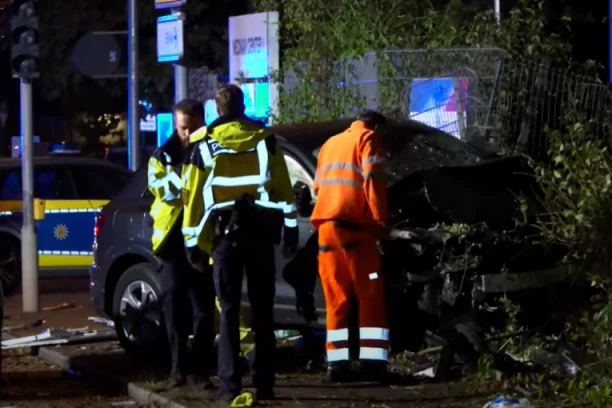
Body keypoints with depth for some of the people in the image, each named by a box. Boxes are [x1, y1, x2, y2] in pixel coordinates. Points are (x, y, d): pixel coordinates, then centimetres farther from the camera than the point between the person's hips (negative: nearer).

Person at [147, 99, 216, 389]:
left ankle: (201, 369, 2)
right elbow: (159, 188, -11)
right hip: (173, 239, 1)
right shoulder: (163, 157, 8)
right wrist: (184, 171, -28)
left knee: (204, 308, -1)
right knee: (174, 306, 3)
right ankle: (178, 366, 10)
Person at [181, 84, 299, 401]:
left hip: (225, 233, -1)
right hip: (261, 231, 1)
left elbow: (193, 195, 2)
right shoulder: (265, 140, 3)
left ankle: (230, 385, -6)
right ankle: (264, 383, 5)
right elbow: (283, 187, 1)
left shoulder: (205, 146, 2)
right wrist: (290, 227, 6)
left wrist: (193, 240, 7)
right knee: (262, 310, 7)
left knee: (229, 310, 2)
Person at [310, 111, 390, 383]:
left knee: (336, 299, 7)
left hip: (327, 227, 6)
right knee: (370, 296, -3)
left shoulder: (330, 143, 26)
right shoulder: (368, 139, 4)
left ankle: (337, 363, 1)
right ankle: (374, 362, -10)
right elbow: (372, 181, -9)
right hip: (354, 227, -6)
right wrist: (381, 220, -8)